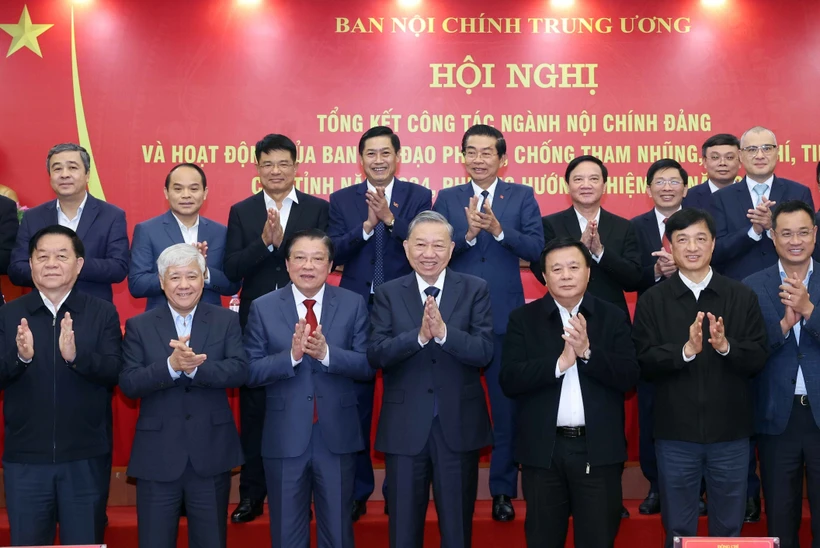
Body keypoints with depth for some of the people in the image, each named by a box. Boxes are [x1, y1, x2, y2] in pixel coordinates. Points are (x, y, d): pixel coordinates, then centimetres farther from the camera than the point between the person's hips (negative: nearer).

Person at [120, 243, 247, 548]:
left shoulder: (226, 321, 3)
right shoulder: (139, 326, 2)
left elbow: (239, 371, -11)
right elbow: (128, 384, -9)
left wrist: (195, 368, -26)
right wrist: (171, 366, -24)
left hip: (211, 455, 1)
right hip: (157, 457, 0)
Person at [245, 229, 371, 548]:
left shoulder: (353, 305, -1)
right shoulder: (263, 308, -2)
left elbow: (368, 366, -8)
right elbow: (251, 372, -7)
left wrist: (326, 353, -23)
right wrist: (291, 355, -23)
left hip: (337, 436, 0)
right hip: (284, 438, 0)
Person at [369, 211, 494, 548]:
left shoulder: (475, 290, 0)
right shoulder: (388, 293, 2)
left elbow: (484, 352, -11)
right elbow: (375, 355, -10)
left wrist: (443, 332, -26)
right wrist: (419, 335, -24)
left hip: (459, 426, 0)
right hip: (404, 428, 0)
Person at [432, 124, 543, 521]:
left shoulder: (522, 196, 3)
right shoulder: (447, 199, 6)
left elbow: (536, 248, -8)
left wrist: (498, 229, -21)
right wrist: (468, 233, -22)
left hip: (505, 315, -1)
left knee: (506, 405, 5)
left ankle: (503, 490, 16)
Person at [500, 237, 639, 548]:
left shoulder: (613, 318, 3)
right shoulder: (523, 319, 2)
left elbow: (629, 376, -6)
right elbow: (509, 380, -8)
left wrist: (587, 352, -20)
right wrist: (560, 362, -19)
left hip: (599, 449, 0)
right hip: (543, 450, 0)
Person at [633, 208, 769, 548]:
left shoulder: (742, 297, 2)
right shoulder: (652, 301, -1)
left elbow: (759, 358, -3)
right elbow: (643, 362, -9)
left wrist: (726, 347, -22)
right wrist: (685, 351, -25)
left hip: (730, 432, 1)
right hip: (675, 434, 0)